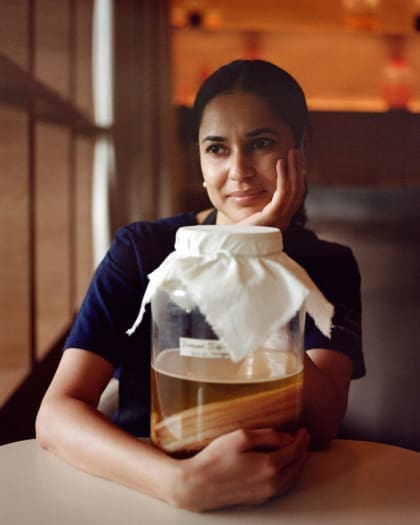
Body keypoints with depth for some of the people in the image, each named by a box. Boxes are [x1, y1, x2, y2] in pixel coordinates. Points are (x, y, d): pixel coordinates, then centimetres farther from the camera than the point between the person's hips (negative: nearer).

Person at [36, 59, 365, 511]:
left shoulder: (330, 266, 0)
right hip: (142, 492, 0)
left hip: (282, 499, 1)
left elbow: (322, 425, -13)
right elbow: (55, 414, -14)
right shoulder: (141, 249, -5)